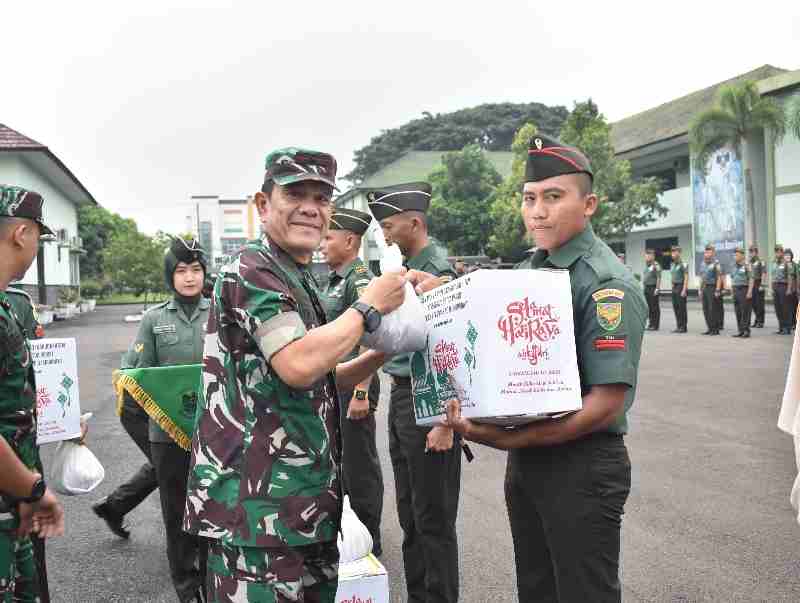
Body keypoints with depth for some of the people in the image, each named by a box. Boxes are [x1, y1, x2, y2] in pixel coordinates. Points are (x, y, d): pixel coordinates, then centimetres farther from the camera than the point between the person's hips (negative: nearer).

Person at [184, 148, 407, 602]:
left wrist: (384, 350, 9)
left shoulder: (301, 280, 18)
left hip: (305, 500, 10)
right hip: (258, 504, -10)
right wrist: (369, 308, -13)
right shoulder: (251, 270, -13)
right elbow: (299, 365, -28)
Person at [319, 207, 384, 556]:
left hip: (353, 385, -10)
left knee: (359, 464, 1)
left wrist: (361, 393, -25)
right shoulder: (334, 281, 14)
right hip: (332, 385, 10)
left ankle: (368, 541, 14)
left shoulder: (360, 280, -15)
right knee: (338, 459, 18)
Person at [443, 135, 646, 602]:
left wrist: (507, 439, -25)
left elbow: (606, 404, -22)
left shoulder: (607, 284, -16)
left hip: (582, 464, -7)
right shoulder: (526, 272, 8)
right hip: (524, 459, 7)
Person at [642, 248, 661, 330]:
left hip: (653, 288, -8)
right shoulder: (646, 265, 17)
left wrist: (657, 288, -18)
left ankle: (655, 325, -1)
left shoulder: (656, 265, -8)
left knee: (655, 307, -4)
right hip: (646, 288, 8)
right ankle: (650, 324, 16)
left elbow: (658, 278, -13)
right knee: (649, 307, 10)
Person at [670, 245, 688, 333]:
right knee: (675, 307, 8)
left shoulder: (683, 264, -10)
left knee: (682, 308, -6)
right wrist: (672, 287, 15)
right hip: (674, 288, 8)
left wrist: (684, 290, -19)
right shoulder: (672, 265, 15)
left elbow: (686, 277, -14)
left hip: (681, 287, -8)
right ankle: (678, 326, 13)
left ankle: (683, 327, -1)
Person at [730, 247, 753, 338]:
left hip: (744, 290, -7)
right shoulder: (734, 266, 15)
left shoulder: (747, 266, -7)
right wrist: (732, 290, 15)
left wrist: (749, 292, -17)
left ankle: (746, 331, -2)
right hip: (736, 290, 7)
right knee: (738, 312, 7)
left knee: (745, 312, -6)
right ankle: (741, 331, 12)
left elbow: (751, 279, -11)